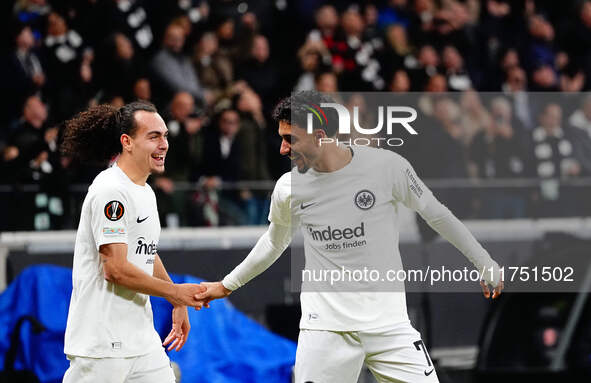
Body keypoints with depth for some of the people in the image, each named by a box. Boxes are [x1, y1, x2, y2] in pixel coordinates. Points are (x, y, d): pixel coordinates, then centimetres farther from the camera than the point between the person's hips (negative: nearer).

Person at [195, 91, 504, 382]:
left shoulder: (387, 166, -8)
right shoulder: (288, 188, -2)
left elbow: (437, 216, 5)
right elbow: (275, 242, 20)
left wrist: (485, 264, 10)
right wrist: (227, 285, 28)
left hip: (388, 321, -1)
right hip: (325, 327, 1)